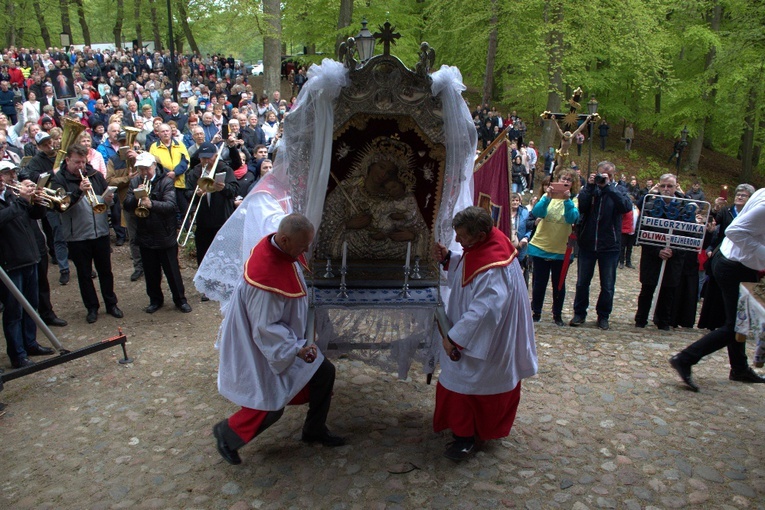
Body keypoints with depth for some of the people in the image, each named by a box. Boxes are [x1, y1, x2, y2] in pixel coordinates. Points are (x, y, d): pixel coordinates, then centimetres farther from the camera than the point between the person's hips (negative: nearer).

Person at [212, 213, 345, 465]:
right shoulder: (265, 275, -36)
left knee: (324, 373, 12)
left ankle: (314, 430, 31)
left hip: (286, 337, 9)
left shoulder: (278, 247, -9)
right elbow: (265, 327, -28)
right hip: (264, 348, -9)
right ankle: (227, 434, 28)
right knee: (271, 407, 2)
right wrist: (296, 348, -27)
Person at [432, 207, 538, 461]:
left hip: (480, 341, -10)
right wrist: (447, 258, -7)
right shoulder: (487, 244, -6)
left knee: (462, 380, 3)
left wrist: (454, 338, -27)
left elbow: (483, 311, -34)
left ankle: (465, 437, 22)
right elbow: (464, 270, 11)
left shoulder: (493, 271, -35)